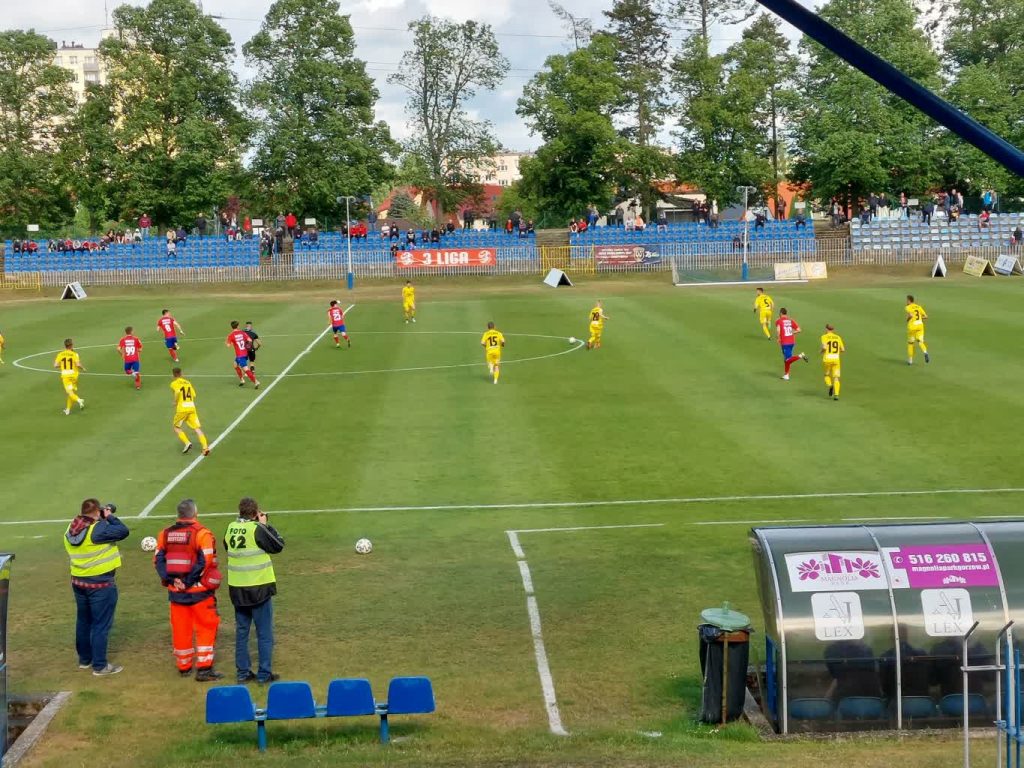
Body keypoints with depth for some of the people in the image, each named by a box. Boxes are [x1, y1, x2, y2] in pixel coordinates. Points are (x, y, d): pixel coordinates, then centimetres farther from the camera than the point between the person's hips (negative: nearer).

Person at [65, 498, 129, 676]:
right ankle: (100, 666, 6)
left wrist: (103, 519, 6)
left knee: (84, 621, 19)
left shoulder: (71, 530, 1)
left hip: (78, 582, 8)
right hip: (101, 584, -8)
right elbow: (123, 531, -21)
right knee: (101, 625, 1)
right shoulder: (98, 529, -23)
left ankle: (84, 659, 32)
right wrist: (110, 517, -7)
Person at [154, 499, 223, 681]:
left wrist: (169, 579, -2)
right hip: (199, 591, -5)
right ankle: (204, 669, 0)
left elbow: (158, 560, 3)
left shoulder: (165, 534, 5)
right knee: (206, 628, 4)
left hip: (175, 591, 5)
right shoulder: (202, 533, -12)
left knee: (181, 629, 13)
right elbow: (206, 561, -18)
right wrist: (191, 581, -12)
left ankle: (184, 667, 23)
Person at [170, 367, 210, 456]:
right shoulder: (188, 382, 18)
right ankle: (205, 447, -13)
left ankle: (187, 443, -4)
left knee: (176, 427, 14)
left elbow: (177, 392, -20)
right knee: (197, 428, 2)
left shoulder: (174, 383, 2)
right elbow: (193, 395, 13)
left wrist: (175, 402, -7)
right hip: (192, 407, 5)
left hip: (182, 408, -4)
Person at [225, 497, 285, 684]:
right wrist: (265, 525, -1)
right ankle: (264, 674, 7)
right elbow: (278, 545, -8)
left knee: (241, 631, 14)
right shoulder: (257, 529, -16)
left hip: (237, 589, 5)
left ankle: (243, 672, 17)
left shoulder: (231, 528, 0)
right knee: (264, 633, 5)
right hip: (259, 588, -5)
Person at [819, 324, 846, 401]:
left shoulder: (824, 337, -1)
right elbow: (843, 349, 7)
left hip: (827, 359, -2)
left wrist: (822, 351, 6)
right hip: (836, 359, 2)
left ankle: (830, 386, -10)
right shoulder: (838, 337, 10)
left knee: (827, 375, 20)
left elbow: (824, 347, -16)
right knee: (836, 378, 4)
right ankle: (836, 394, -15)